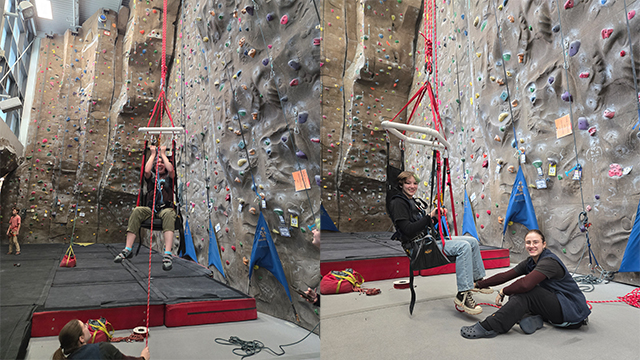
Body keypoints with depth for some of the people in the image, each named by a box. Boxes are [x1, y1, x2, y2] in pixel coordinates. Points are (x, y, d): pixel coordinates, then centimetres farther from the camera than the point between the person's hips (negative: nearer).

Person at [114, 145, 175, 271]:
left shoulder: (168, 177, 16)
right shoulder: (151, 176, 20)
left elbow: (170, 169, -8)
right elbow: (146, 170, -4)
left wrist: (163, 154, 6)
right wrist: (153, 154, 7)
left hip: (166, 208, -2)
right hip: (151, 209, 2)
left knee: (169, 213, -39)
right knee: (136, 211, -31)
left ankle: (167, 254, -52)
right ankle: (128, 249, -31)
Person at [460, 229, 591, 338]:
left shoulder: (549, 262, -22)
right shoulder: (530, 262, 5)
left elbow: (526, 283, -36)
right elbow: (505, 276, 6)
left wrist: (503, 292, -20)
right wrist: (479, 284, 5)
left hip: (573, 311, -9)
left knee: (525, 292, -26)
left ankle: (489, 327, -27)